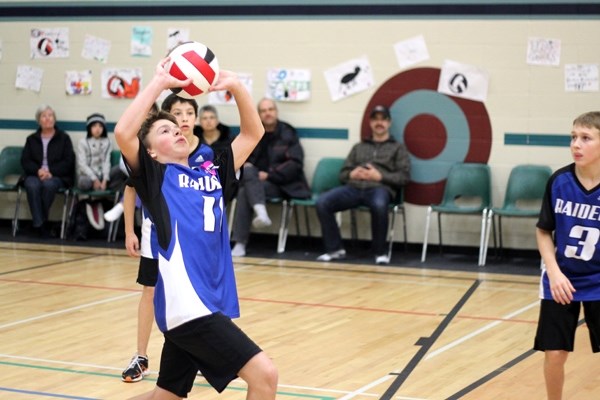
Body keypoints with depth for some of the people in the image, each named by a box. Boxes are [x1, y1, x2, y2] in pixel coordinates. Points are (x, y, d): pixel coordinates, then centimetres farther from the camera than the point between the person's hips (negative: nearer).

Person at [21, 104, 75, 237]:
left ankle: (39, 222, -25)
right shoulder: (32, 139, 18)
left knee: (49, 185, -37)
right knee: (32, 186, -34)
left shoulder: (64, 138, 11)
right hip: (35, 175, 2)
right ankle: (40, 224, -35)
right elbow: (25, 161, 9)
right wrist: (38, 171, -13)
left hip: (57, 176, -2)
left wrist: (51, 172, -14)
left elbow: (68, 161, 1)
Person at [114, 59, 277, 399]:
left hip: (210, 302, 7)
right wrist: (160, 82, -11)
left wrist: (236, 86, 7)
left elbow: (253, 133, 20)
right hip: (186, 304, -7)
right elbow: (123, 133, -16)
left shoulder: (211, 173, 17)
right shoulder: (156, 177, 1)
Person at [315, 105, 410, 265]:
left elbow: (404, 176, 5)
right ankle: (335, 249, -12)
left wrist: (380, 176, -8)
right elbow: (342, 174, 23)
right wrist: (352, 174, -1)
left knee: (379, 205, -42)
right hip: (354, 187, 4)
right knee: (322, 202, -24)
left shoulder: (398, 148, 17)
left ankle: (380, 252, -21)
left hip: (380, 188, -3)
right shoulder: (358, 147, 28)